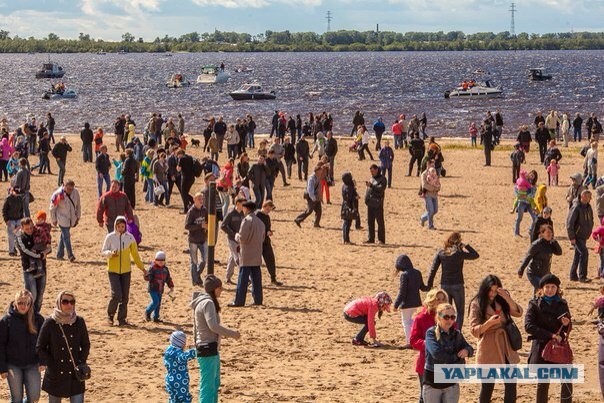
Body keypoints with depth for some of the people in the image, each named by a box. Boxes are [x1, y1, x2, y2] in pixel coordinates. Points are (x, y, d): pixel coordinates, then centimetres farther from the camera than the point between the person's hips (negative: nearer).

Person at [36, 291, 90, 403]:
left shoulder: (79, 322, -2)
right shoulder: (50, 323, -8)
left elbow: (86, 345, 8)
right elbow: (40, 348, -3)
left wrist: (81, 363, -5)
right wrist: (51, 365, -10)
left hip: (75, 375, 1)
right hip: (55, 376, -1)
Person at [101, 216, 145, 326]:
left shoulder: (130, 238, 0)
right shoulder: (110, 237, -5)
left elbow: (135, 254, 9)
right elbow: (103, 251, -1)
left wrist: (141, 267, 11)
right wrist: (111, 253, -22)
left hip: (126, 271, 3)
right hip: (113, 270, -3)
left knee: (125, 296, 3)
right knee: (116, 295, -13)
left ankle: (122, 318, 15)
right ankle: (110, 316, 9)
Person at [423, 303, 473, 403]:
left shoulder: (456, 334, 4)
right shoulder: (431, 333, -9)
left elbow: (470, 349, 13)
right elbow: (436, 353, -23)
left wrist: (466, 351, -13)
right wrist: (456, 358, -12)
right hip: (432, 382, -3)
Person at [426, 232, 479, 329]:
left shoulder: (441, 253, -3)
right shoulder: (460, 253, -11)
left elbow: (433, 270, -4)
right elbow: (476, 255, 2)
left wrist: (429, 285, 2)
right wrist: (466, 246, 4)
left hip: (444, 285, 3)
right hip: (457, 285, -3)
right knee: (460, 311, 9)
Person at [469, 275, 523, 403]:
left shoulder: (501, 301, 6)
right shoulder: (477, 304, -6)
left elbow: (518, 313, -6)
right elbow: (475, 330, -11)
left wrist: (507, 297, -18)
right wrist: (489, 322, -28)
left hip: (506, 347, 4)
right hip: (488, 349, -4)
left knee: (511, 384, 4)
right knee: (487, 386, 2)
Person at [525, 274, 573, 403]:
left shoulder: (562, 304, 6)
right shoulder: (535, 305, -3)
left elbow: (568, 329, 14)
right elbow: (529, 326, -15)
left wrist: (567, 324, -12)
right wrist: (551, 335, -20)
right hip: (541, 347, -3)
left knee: (567, 380, -3)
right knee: (543, 383, 4)